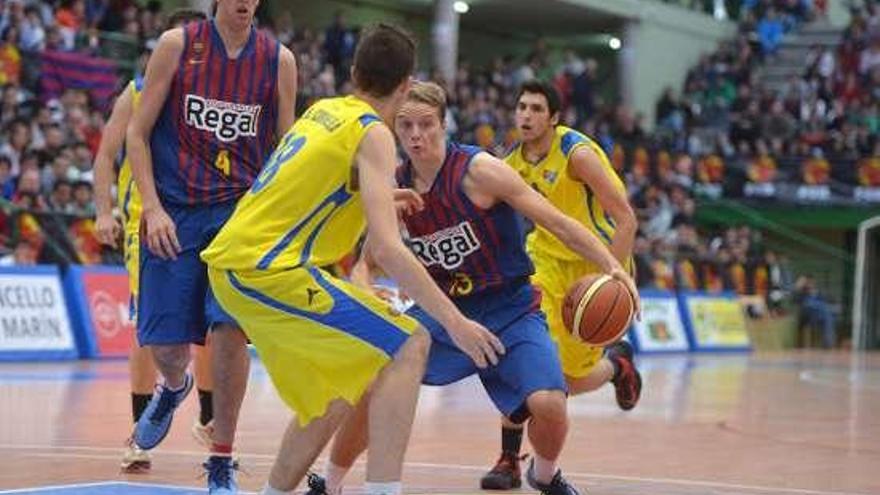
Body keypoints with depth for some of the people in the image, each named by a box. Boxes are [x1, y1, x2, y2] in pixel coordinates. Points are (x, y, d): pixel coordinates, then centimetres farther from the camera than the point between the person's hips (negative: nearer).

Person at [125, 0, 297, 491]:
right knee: (167, 344, 1)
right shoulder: (177, 44, -2)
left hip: (241, 210, 0)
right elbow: (138, 132, 1)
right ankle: (174, 388, 41)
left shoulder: (279, 59, 2)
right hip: (175, 210, 0)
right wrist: (153, 208, -8)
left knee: (230, 328, -17)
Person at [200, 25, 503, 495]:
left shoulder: (320, 111, 15)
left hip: (230, 264, 9)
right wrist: (455, 322, -17)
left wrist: (381, 194, 48)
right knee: (407, 347, -9)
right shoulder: (372, 133, -9)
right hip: (269, 268, -9)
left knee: (331, 399, 20)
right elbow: (387, 249, -18)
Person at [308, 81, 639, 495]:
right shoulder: (394, 186, -3)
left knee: (547, 405, -24)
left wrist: (612, 266, -29)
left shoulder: (478, 171, -18)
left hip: (508, 310, -3)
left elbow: (558, 223, -16)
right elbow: (367, 262, 9)